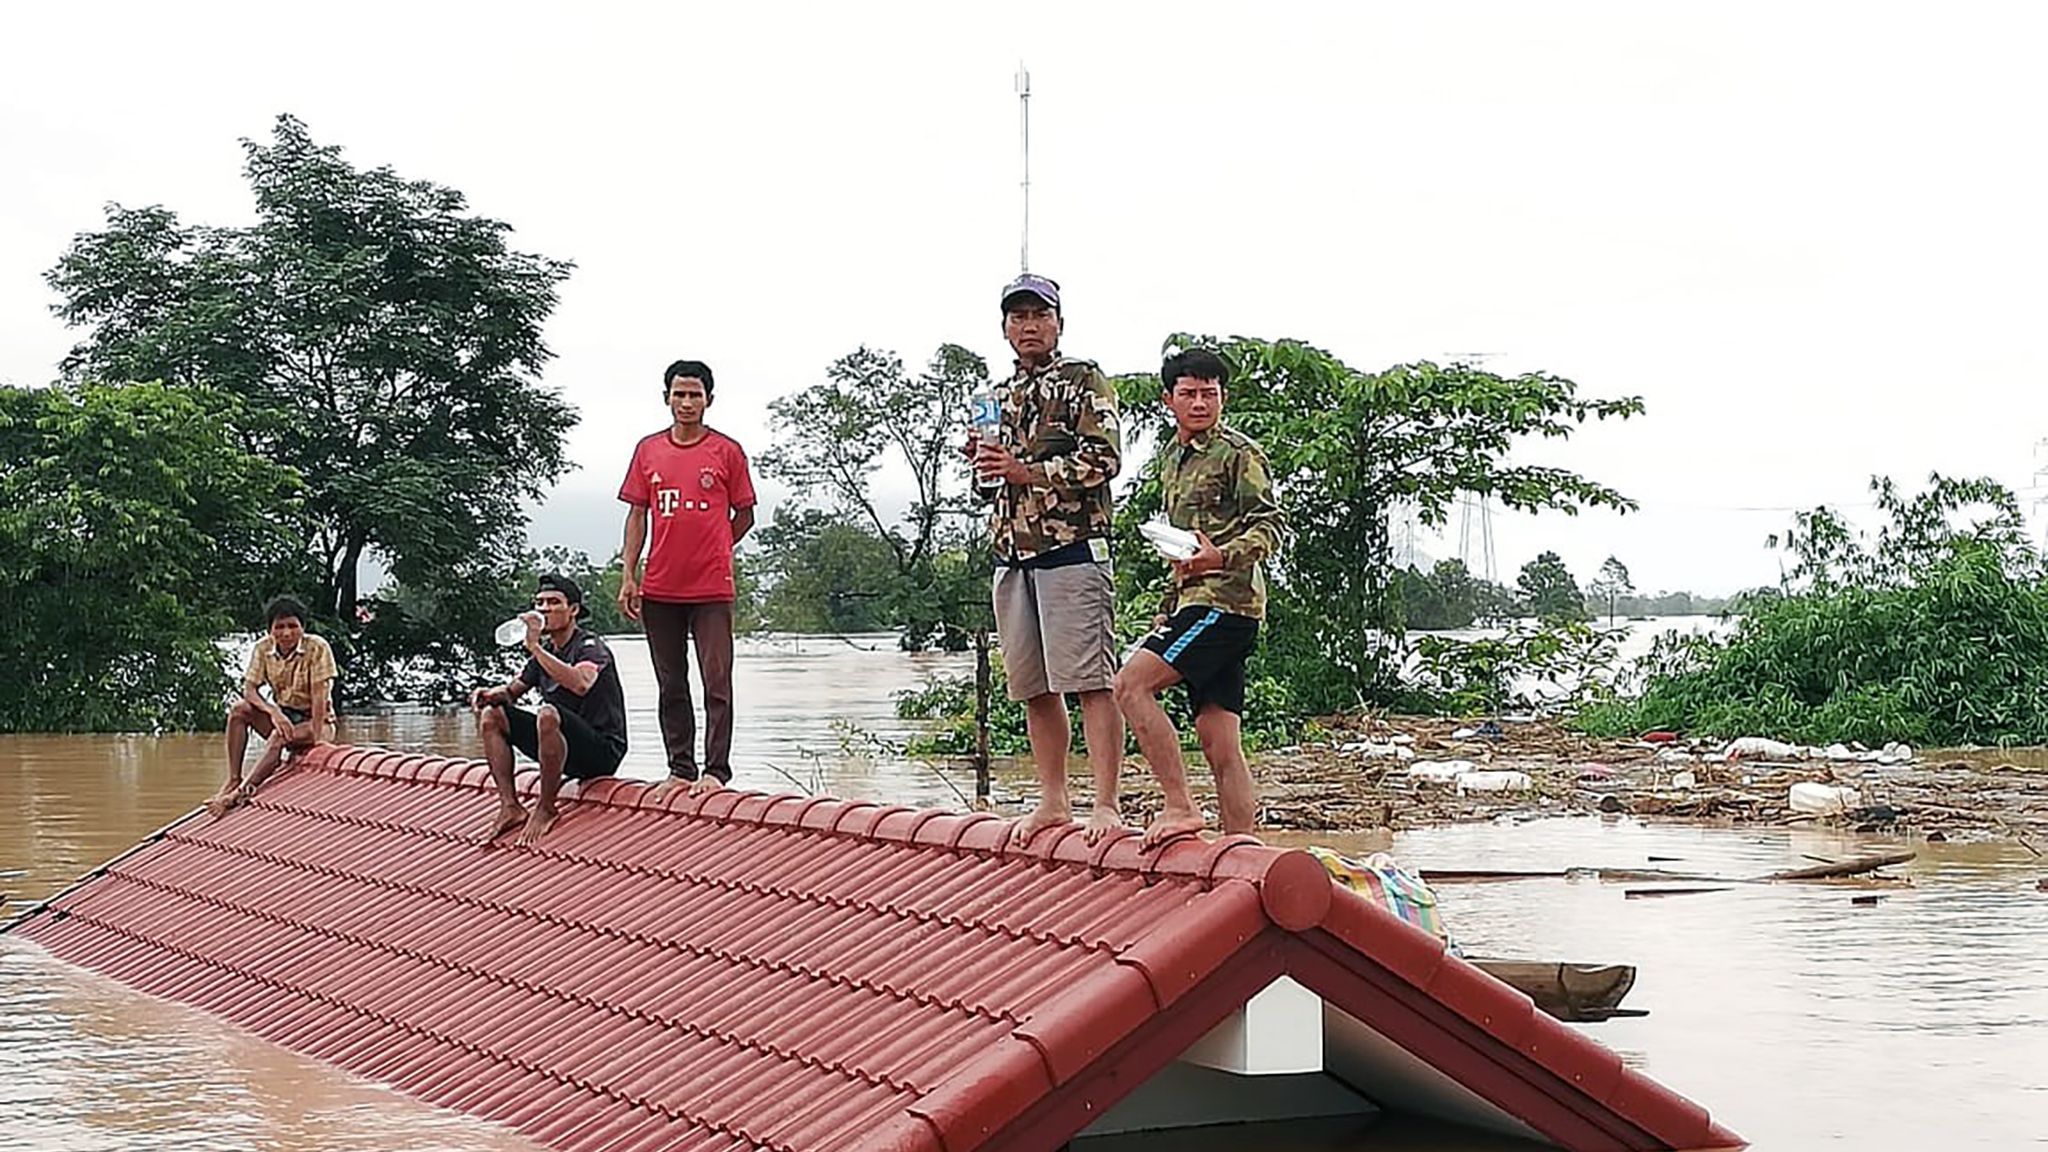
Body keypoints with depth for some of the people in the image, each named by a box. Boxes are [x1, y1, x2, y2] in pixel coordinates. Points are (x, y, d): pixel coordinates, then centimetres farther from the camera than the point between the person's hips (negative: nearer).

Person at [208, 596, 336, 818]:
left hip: (316, 721, -5)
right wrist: (273, 711, -29)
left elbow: (319, 695, -21)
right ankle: (233, 779, -22)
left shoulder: (317, 648, -17)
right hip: (282, 715, 5)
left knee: (280, 737, -35)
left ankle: (244, 790, -36)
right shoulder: (263, 648, -4)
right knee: (238, 709, -21)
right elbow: (249, 689, -9)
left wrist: (317, 740, -26)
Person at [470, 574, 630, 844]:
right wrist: (489, 694, -1)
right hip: (566, 752, 8)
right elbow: (512, 690, 23)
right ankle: (510, 806, -7)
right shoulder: (545, 651, 13)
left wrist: (535, 648, -33)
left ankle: (546, 809, -21)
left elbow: (581, 684, -33)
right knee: (491, 715, 2)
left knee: (548, 714, -36)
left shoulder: (590, 646, -10)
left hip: (603, 750, -8)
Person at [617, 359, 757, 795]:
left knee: (717, 683, -6)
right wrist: (628, 575, 4)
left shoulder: (727, 451, 1)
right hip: (659, 590, 3)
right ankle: (680, 769, 16)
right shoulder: (648, 450, 9)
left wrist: (710, 551, 3)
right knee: (671, 686, 9)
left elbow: (744, 515, 8)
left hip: (712, 588, -3)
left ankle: (716, 771, -3)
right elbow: (637, 514, 11)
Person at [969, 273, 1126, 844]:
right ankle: (1054, 802, 17)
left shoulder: (1083, 380, 1)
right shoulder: (1002, 397, 22)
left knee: (1091, 681, -10)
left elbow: (1103, 459, -10)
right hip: (1012, 555, 7)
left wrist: (1026, 471, -14)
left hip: (1072, 549, -7)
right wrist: (982, 463, 5)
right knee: (1034, 687, 9)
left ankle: (1106, 806, -12)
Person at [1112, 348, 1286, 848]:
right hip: (1194, 602, 8)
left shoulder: (1238, 453, -3)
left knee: (1132, 684, -19)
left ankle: (1180, 806, -17)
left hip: (1225, 600, -8)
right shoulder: (1171, 458, 22)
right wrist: (1170, 606, 26)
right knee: (1220, 746, 4)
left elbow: (1272, 526, -11)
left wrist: (1222, 557, -26)